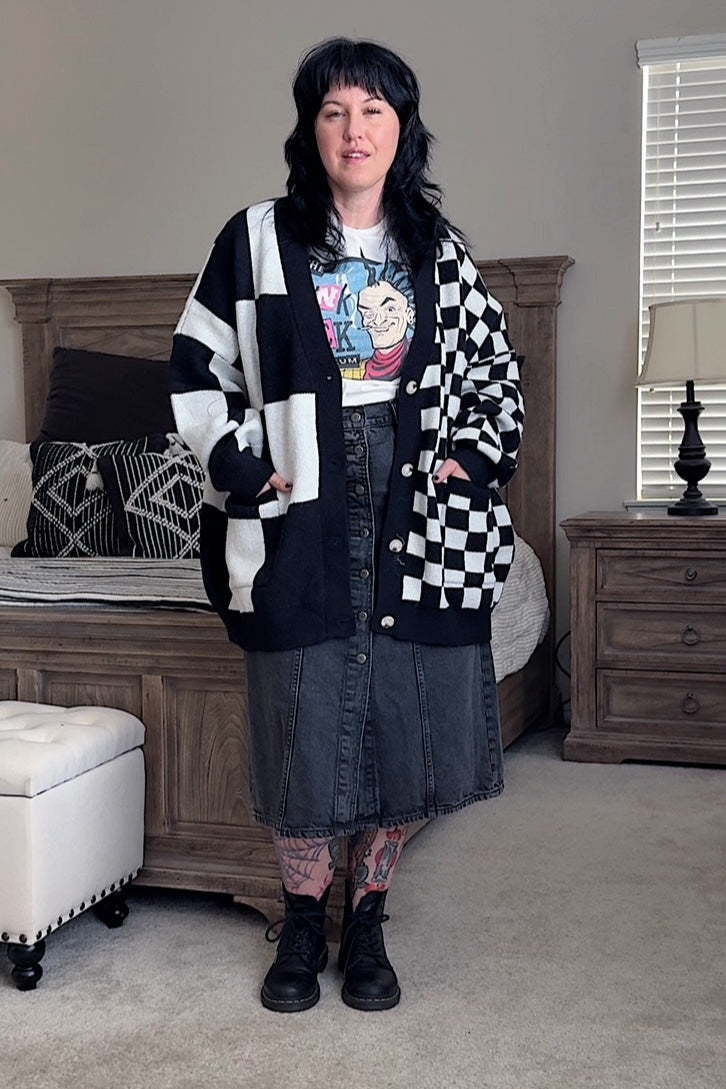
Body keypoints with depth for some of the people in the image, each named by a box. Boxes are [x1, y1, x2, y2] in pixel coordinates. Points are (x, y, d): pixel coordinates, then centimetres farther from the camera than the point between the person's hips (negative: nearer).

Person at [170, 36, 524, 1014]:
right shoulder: (259, 240, 3)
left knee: (407, 725, 5)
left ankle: (367, 918, 24)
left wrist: (473, 459, 3)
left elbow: (495, 371, 17)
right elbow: (197, 368, 5)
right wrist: (241, 467, -5)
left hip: (421, 522, 2)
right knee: (302, 730, 3)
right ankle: (303, 918, 24)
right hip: (300, 521, -2)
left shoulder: (441, 251, 10)